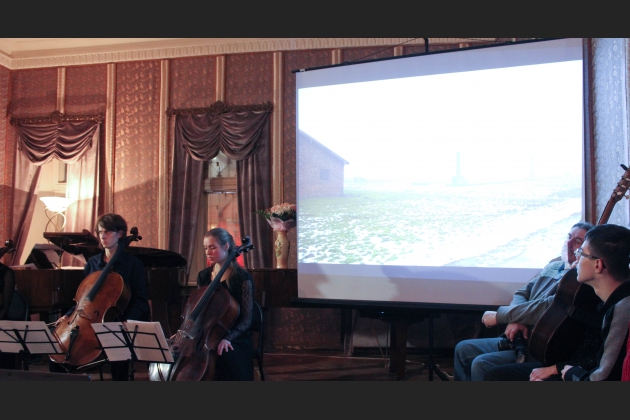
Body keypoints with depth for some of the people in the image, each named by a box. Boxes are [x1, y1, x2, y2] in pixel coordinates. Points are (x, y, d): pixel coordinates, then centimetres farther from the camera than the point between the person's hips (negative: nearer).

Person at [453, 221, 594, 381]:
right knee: (463, 349, 7)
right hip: (517, 338, 10)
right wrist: (515, 319, -11)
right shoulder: (553, 266, 13)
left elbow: (547, 308, -25)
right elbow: (522, 293, 12)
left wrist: (499, 315, -16)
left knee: (481, 365, -25)